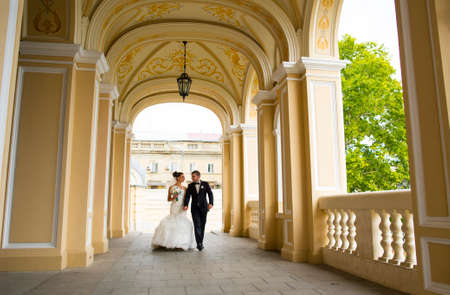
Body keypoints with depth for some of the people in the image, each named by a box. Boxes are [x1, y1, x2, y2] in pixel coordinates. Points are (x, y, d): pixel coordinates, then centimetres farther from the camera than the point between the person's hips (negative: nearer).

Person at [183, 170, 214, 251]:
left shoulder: (205, 184, 3)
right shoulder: (190, 185, 6)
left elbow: (210, 194, -6)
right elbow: (187, 196, -4)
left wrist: (211, 203, -23)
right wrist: (186, 205, -22)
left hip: (203, 207, 0)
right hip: (194, 208, 0)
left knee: (202, 225, 6)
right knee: (197, 225, -12)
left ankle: (200, 242, 18)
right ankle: (199, 243, -16)